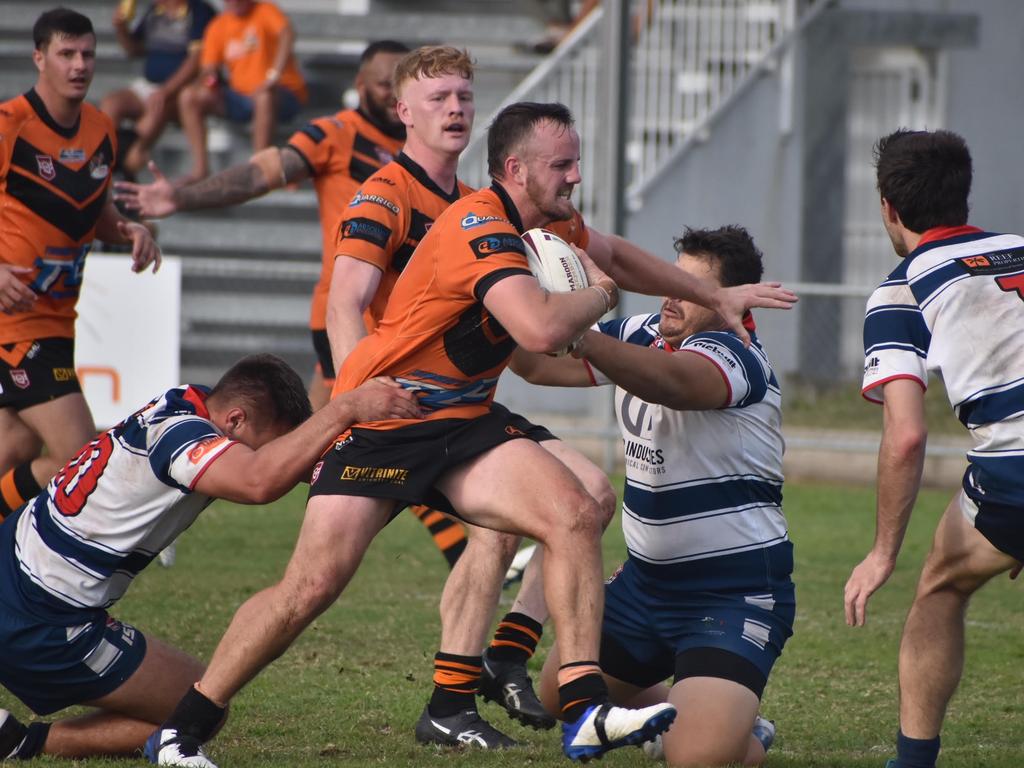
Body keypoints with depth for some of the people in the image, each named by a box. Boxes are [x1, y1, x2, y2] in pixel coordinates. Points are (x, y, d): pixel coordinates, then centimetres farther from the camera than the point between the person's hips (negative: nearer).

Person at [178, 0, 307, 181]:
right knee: (188, 97, -11)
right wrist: (208, 80, -20)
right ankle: (200, 168, -13)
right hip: (240, 95, 5)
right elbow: (208, 70, 6)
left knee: (264, 97, -40)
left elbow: (287, 34, -28)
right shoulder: (217, 27, 7)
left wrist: (274, 76, -40)